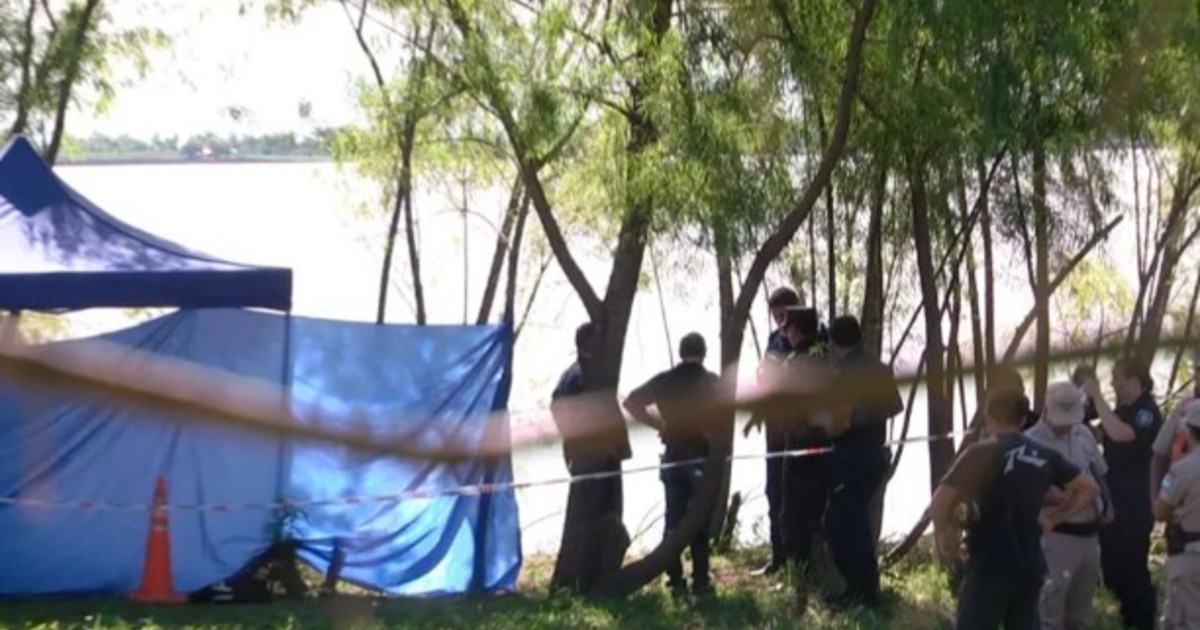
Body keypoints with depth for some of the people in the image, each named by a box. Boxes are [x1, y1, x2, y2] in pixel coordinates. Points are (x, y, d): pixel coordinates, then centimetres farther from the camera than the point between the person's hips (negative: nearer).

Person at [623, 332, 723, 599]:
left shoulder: (665, 380, 3)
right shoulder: (711, 382, -7)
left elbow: (631, 402, 0)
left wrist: (657, 424, 5)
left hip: (673, 456, 3)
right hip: (702, 457, -3)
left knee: (673, 520, 9)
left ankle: (675, 581, 9)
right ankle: (700, 582, 3)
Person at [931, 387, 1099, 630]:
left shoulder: (982, 453, -13)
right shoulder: (1043, 456, 6)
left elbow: (941, 501, -24)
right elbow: (1088, 488, 15)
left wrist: (946, 538, -8)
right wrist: (1054, 517, 14)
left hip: (989, 570, -6)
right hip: (1029, 568, 6)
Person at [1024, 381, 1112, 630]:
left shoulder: (1084, 434, 9)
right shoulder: (1032, 442, -13)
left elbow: (1099, 474, 20)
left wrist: (1106, 505, 5)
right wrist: (1051, 496, -32)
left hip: (1089, 532, 7)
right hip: (1056, 535, -7)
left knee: (1080, 609, 18)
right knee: (1050, 605, -6)